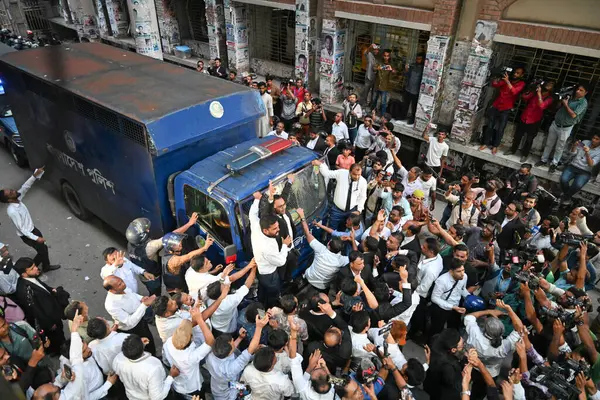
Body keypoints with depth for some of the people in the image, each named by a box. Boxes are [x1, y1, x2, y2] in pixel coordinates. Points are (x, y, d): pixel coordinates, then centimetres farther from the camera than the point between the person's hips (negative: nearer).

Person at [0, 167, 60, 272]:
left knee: (43, 248, 20)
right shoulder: (12, 211, -34)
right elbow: (21, 229, -28)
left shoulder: (17, 199, -13)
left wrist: (35, 175, -24)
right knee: (42, 251, 7)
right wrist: (36, 238, -24)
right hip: (26, 235, -8)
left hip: (32, 229, 8)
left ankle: (46, 266, 40)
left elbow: (25, 187, -9)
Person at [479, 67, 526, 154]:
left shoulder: (521, 83, -5)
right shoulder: (507, 79, 8)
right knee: (490, 126, 5)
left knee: (500, 129, 0)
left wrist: (507, 81, -32)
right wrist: (497, 77, -19)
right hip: (496, 105, 3)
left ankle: (495, 146, 13)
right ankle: (485, 143, 15)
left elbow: (514, 92, -23)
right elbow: (494, 85, 1)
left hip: (506, 109, -3)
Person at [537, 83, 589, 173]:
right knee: (549, 144, 15)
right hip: (555, 124, 5)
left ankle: (554, 164, 23)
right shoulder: (571, 96, 4)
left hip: (565, 128, -5)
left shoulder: (583, 102, -13)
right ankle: (544, 160, 29)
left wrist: (565, 104, -15)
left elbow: (573, 115, -22)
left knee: (559, 148, 8)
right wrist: (561, 100, -6)